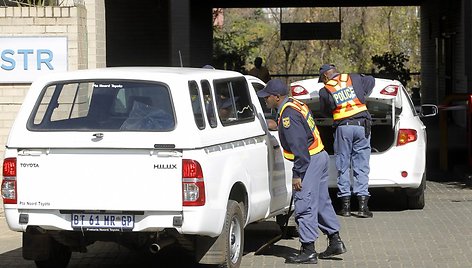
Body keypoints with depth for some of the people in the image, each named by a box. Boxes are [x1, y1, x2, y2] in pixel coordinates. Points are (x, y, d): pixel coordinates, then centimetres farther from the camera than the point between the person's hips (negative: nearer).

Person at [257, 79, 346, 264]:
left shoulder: (288, 114, -18)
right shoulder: (296, 105, 13)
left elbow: (299, 146, -23)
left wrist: (297, 174, -22)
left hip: (309, 161, -11)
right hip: (320, 157, 11)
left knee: (304, 206, -6)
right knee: (321, 202, 17)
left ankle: (308, 251, -4)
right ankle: (335, 241, 23)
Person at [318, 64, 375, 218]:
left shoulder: (325, 91, 5)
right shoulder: (354, 79, 11)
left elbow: (325, 110, 13)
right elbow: (371, 80, 26)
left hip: (342, 127, -1)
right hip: (362, 126, 1)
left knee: (343, 166, 8)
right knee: (362, 166, 2)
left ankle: (345, 205, 7)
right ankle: (362, 204, -3)